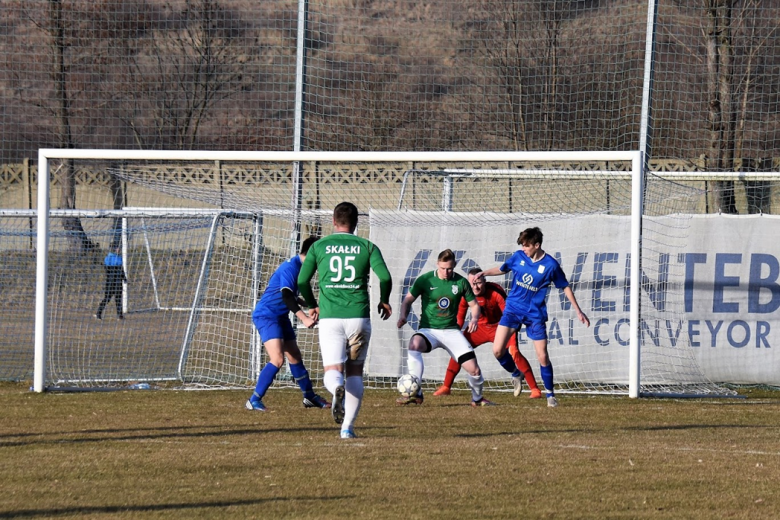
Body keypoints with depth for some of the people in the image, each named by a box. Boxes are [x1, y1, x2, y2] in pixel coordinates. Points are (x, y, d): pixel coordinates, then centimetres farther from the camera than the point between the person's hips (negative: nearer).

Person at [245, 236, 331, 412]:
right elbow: (286, 295, -33)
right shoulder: (291, 268, -21)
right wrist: (304, 318, -40)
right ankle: (254, 400, -15)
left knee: (295, 356, 18)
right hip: (267, 315, -10)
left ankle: (309, 397, 31)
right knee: (278, 359, -21)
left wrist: (309, 310, 29)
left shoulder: (301, 267, 9)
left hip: (281, 317, 10)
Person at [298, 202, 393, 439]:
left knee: (332, 371, 0)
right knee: (355, 372, 14)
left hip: (329, 317, -1)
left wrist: (313, 305, 23)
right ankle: (347, 427, 6)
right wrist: (384, 302, 13)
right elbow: (385, 277, -6)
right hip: (358, 317, 1)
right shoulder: (367, 246, 5)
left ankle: (337, 388, -38)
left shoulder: (319, 246, 7)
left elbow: (302, 281, 5)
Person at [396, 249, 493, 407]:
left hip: (451, 331, 2)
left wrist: (474, 319, -11)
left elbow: (474, 305, 11)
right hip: (428, 330, -2)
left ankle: (477, 398, 25)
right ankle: (415, 394, -33)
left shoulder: (461, 282, 0)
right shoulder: (425, 280, -5)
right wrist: (403, 315, -16)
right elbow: (408, 299, 4)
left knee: (474, 369, -10)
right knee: (414, 344, -38)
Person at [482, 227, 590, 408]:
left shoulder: (550, 265, -11)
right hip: (513, 309, 3)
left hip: (535, 314, -3)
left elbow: (565, 287, 1)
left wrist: (578, 311, 1)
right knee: (498, 350, -9)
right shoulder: (518, 257, -3)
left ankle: (550, 393, 13)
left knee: (542, 356, -4)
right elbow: (503, 269, 16)